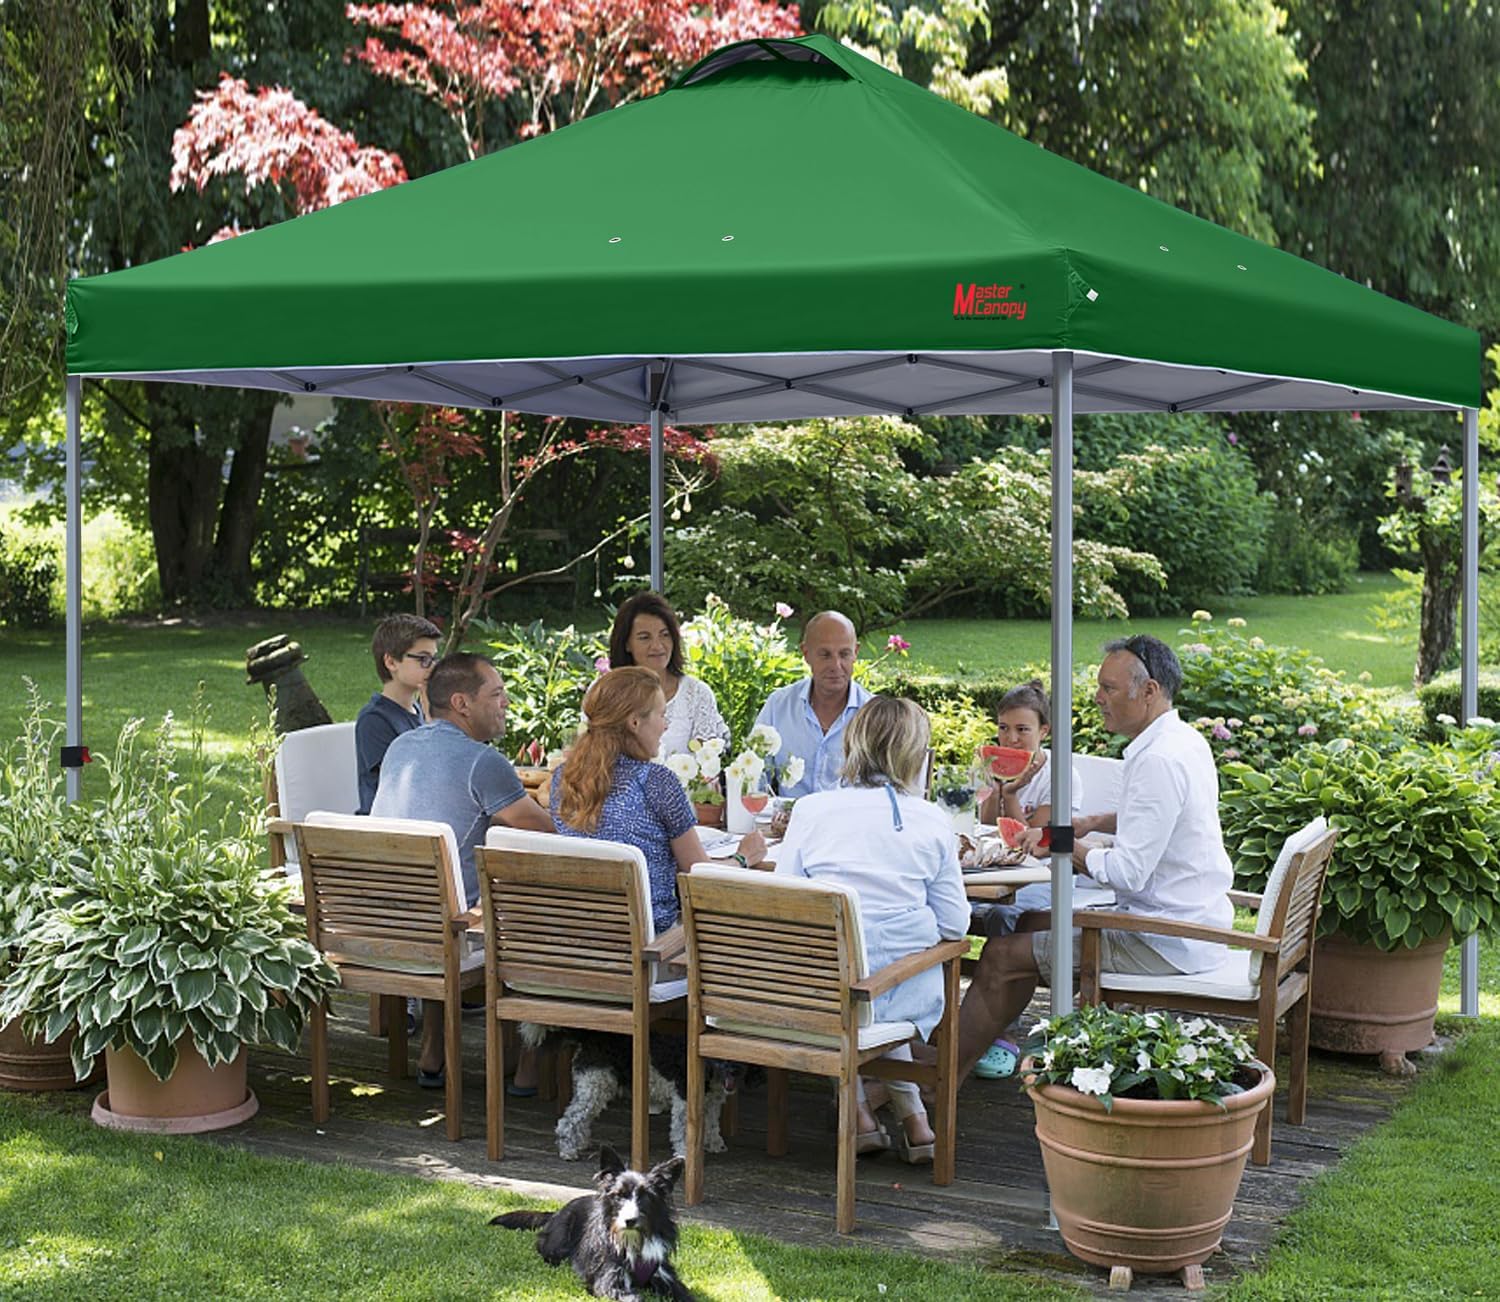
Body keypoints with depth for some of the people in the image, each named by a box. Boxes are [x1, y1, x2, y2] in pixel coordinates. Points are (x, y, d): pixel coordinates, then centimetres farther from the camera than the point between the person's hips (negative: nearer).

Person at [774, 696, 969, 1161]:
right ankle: (913, 1117, 29)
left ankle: (861, 1114, 27)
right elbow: (954, 924, 0)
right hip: (906, 993, 1)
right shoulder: (932, 822, -3)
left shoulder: (811, 810, -4)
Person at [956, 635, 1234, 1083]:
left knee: (1004, 956, -8)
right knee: (1040, 920, 22)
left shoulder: (1158, 760, -23)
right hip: (1190, 921, 11)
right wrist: (1091, 823, 16)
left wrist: (1063, 846, -8)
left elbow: (1128, 873, -25)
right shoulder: (1185, 740, 9)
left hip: (1165, 943, -11)